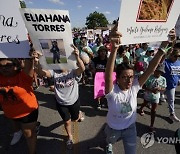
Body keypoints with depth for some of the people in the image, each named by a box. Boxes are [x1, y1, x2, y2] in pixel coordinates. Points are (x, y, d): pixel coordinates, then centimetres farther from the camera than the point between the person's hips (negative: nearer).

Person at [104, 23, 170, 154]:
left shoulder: (134, 87, -24)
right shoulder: (112, 91, -34)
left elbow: (151, 69, -31)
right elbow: (108, 77, -56)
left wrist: (163, 46, -41)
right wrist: (114, 48, -69)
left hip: (130, 127, 1)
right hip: (113, 128, -1)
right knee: (111, 141, 33)